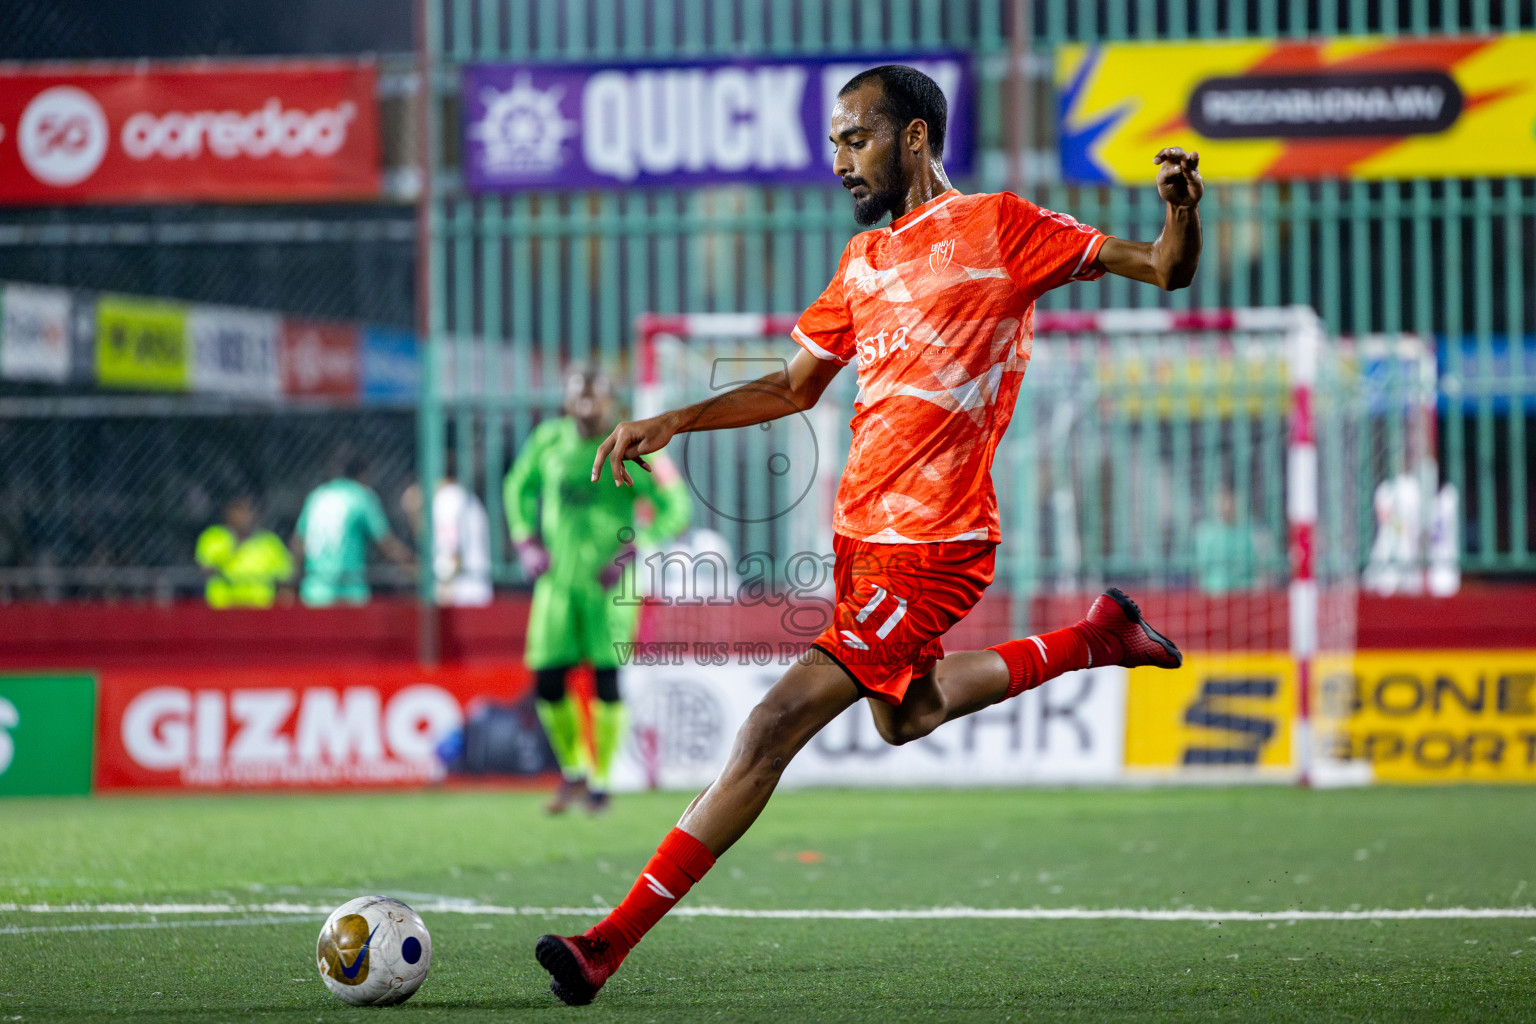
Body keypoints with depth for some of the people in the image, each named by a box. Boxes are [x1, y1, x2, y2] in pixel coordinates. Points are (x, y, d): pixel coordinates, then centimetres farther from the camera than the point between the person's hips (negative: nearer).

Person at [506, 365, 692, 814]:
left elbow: (675, 509, -9)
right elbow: (520, 487, 20)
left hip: (606, 580, -4)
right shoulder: (548, 441, 2)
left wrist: (631, 551, -18)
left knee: (606, 680, -6)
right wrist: (527, 542, 8)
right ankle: (572, 772, 22)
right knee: (547, 684, 0)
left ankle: (600, 780, 9)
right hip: (559, 576, 4)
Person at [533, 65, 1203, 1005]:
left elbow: (1166, 269, -5)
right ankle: (1095, 638, 40)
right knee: (904, 717, 27)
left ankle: (613, 944, -16)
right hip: (861, 533, 9)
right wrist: (672, 423, 14)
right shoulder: (865, 261, 14)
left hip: (929, 549, -9)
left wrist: (1182, 211, -27)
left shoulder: (997, 228, -7)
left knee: (778, 724, -16)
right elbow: (798, 387, 25)